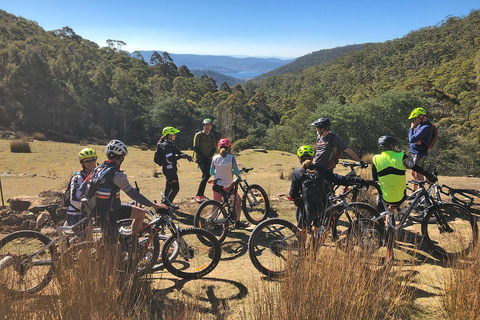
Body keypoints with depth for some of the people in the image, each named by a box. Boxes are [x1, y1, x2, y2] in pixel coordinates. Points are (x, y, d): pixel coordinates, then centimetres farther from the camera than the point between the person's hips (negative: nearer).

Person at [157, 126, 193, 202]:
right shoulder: (166, 145, -20)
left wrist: (186, 155, -10)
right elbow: (170, 159, -26)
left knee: (168, 188, 19)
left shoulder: (171, 143, 11)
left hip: (171, 169, 10)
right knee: (175, 188, -9)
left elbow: (178, 151, 7)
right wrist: (181, 156, -20)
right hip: (169, 170, -10)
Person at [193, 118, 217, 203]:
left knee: (206, 176, 6)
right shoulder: (198, 135, -4)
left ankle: (202, 195, 19)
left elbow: (214, 148, 12)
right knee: (206, 175, -20)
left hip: (208, 159, 6)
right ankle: (198, 195, -17)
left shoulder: (212, 136, 11)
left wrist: (210, 156, -6)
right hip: (200, 158, -5)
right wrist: (203, 157, -14)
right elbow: (195, 148, -7)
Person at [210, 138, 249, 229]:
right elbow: (236, 172, -12)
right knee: (238, 201, 17)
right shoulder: (231, 157, -12)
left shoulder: (215, 158, -3)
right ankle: (238, 223, 19)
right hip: (227, 186, -3)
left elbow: (211, 173, 5)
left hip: (216, 185, 3)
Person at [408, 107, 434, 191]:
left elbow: (411, 139, -27)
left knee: (418, 175, -5)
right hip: (415, 153, 10)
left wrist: (411, 128, -11)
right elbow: (412, 138, 11)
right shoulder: (420, 124, 9)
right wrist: (416, 140, -13)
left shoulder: (426, 127, -23)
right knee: (413, 173, 18)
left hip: (420, 154, -10)